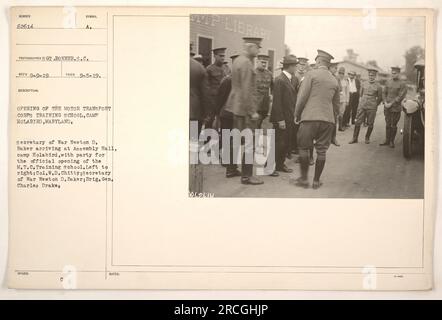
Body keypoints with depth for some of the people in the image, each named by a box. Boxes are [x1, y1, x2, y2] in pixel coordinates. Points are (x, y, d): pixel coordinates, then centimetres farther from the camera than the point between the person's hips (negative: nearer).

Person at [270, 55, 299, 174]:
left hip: (290, 118, 7)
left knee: (286, 143, 12)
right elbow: (277, 101, -17)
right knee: (279, 143, -1)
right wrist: (280, 119, -18)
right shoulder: (279, 80, -14)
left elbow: (295, 96, 9)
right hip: (281, 119, -7)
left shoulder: (294, 79, 10)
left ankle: (280, 164, 23)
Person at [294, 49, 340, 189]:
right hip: (328, 119, 5)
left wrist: (297, 114, 3)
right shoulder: (334, 80, 13)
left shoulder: (312, 74, -3)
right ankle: (316, 180, 14)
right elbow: (336, 104, 18)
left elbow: (302, 96, -7)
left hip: (310, 117, -4)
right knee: (321, 151, 8)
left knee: (303, 147, 8)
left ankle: (304, 178, 10)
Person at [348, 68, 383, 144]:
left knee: (370, 124, 4)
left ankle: (367, 138, 21)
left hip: (371, 108, -2)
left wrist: (374, 105, 12)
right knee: (358, 122, -1)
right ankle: (355, 138, 6)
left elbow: (380, 98, 8)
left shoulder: (378, 86, -1)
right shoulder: (364, 84, 7)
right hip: (362, 106, 2)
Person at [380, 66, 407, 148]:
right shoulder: (388, 82, 9)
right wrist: (385, 102, -3)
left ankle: (392, 142, 12)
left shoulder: (402, 84, -6)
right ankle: (387, 140, 16)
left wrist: (391, 104, -15)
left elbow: (400, 96, -11)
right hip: (387, 107, 4)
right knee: (387, 124, 8)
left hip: (396, 108, -4)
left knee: (393, 125, 2)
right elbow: (384, 93, 13)